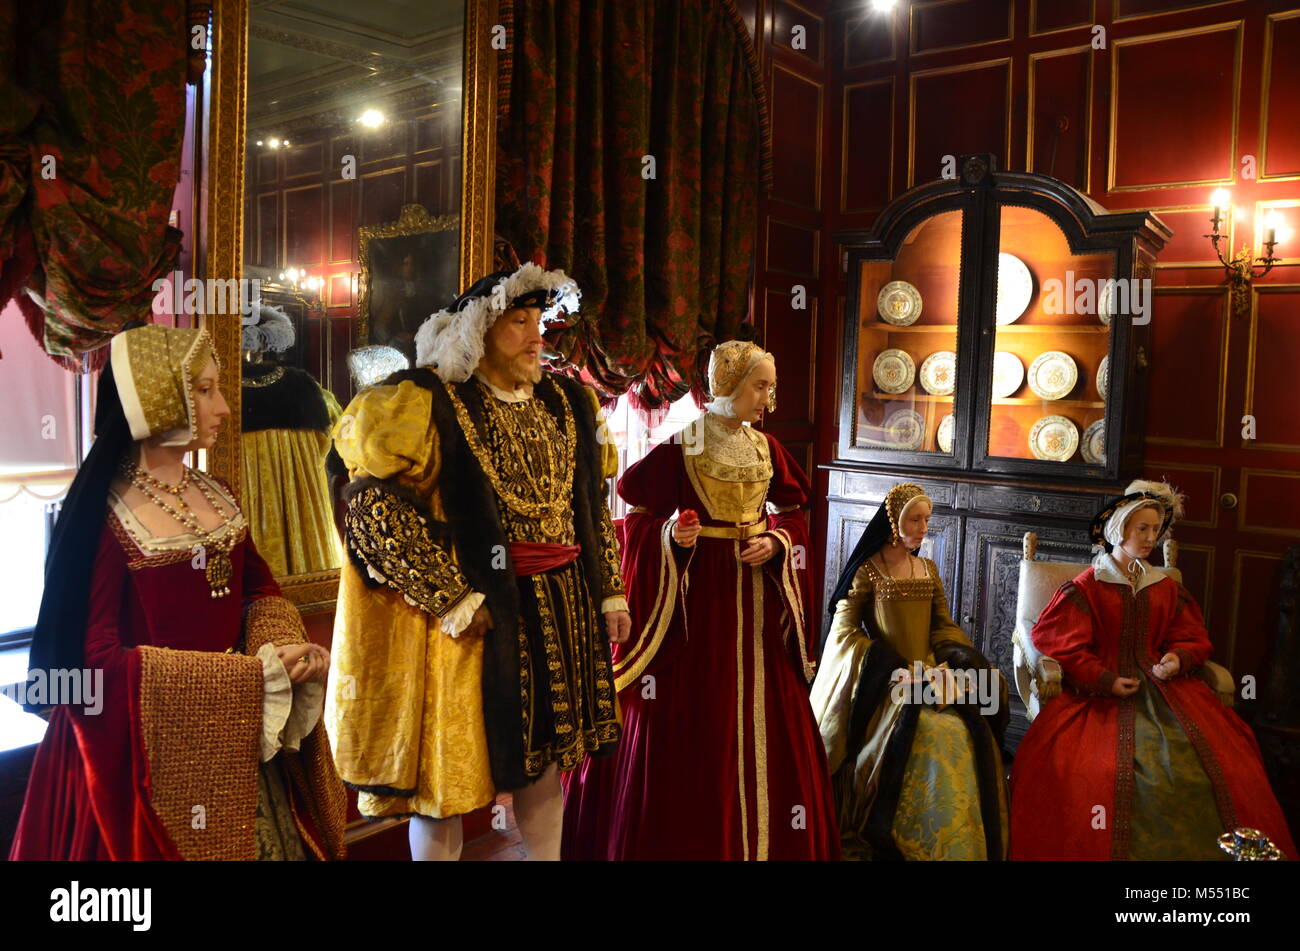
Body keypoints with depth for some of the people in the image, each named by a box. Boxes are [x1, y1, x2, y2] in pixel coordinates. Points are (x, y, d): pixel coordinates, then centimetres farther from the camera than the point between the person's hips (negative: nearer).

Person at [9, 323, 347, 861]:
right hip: (153, 750, -6)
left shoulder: (216, 494, 4)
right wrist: (253, 672, -22)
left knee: (265, 841, 17)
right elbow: (99, 661, -20)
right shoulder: (103, 517, -17)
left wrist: (285, 645, -12)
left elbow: (259, 584, 11)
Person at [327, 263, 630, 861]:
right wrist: (452, 600, -19)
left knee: (545, 751, 17)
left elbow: (591, 505, 17)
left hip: (561, 609, 6)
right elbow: (374, 505, -18)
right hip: (469, 613, -5)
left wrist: (610, 590, 12)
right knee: (446, 772, 6)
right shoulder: (430, 402, -11)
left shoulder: (565, 403, 10)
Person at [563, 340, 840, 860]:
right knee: (688, 725, 0)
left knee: (760, 718, 9)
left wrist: (776, 543, -5)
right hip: (693, 591, -4)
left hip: (756, 595, 5)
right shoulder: (680, 446, -6)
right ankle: (681, 841, 16)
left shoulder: (768, 449, 8)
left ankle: (762, 842, 25)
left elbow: (791, 516, 14)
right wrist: (671, 535, -21)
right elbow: (639, 518, -3)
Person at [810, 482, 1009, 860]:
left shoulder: (928, 570, 15)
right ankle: (919, 844, -14)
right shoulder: (868, 570, -1)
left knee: (973, 732, -19)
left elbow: (944, 627, 13)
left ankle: (962, 846, -7)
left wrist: (948, 665, -8)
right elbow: (844, 631, -6)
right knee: (937, 733, -28)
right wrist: (896, 671, -15)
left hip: (930, 674, 5)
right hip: (883, 682, -5)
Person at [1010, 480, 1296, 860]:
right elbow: (1058, 643, -4)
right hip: (1100, 691, -4)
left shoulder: (1166, 589, 17)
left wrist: (1177, 659, -6)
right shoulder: (1084, 588, 2)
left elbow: (1192, 638, 18)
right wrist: (1106, 681, -13)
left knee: (1224, 763, -17)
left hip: (1161, 684, 4)